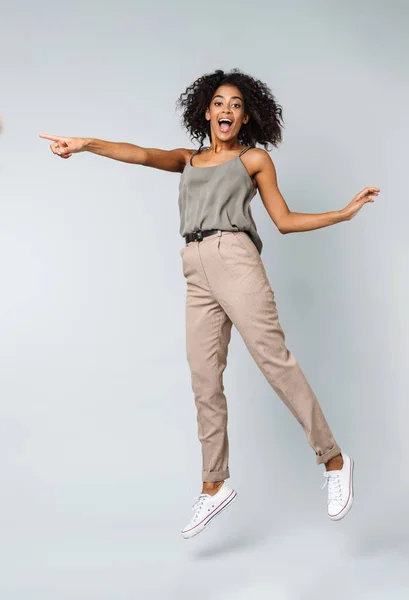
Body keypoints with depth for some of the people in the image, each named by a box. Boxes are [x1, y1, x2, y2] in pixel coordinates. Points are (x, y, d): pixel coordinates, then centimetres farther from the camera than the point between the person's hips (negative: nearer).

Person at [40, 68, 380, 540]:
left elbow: (284, 221, 13)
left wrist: (343, 213, 6)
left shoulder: (254, 158, 15)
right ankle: (214, 485, 10)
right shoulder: (188, 160, 24)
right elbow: (144, 155, 6)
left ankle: (332, 460, -2)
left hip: (233, 258, -4)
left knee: (274, 359, -14)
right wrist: (87, 143, -9)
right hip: (197, 272, 4)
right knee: (204, 379, 2)